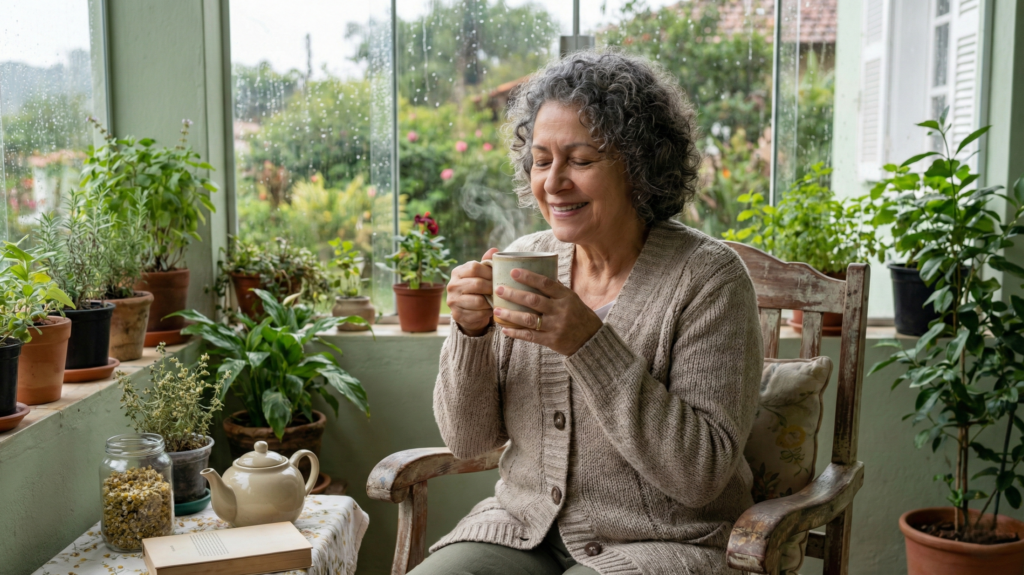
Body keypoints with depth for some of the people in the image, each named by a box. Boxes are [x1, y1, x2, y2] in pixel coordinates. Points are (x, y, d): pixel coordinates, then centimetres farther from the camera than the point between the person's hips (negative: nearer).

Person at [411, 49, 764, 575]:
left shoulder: (708, 277, -12)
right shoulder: (524, 261, 1)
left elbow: (702, 474, -18)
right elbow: (467, 439, 3)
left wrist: (590, 344, -25)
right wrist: (470, 333, -15)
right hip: (523, 529, 4)